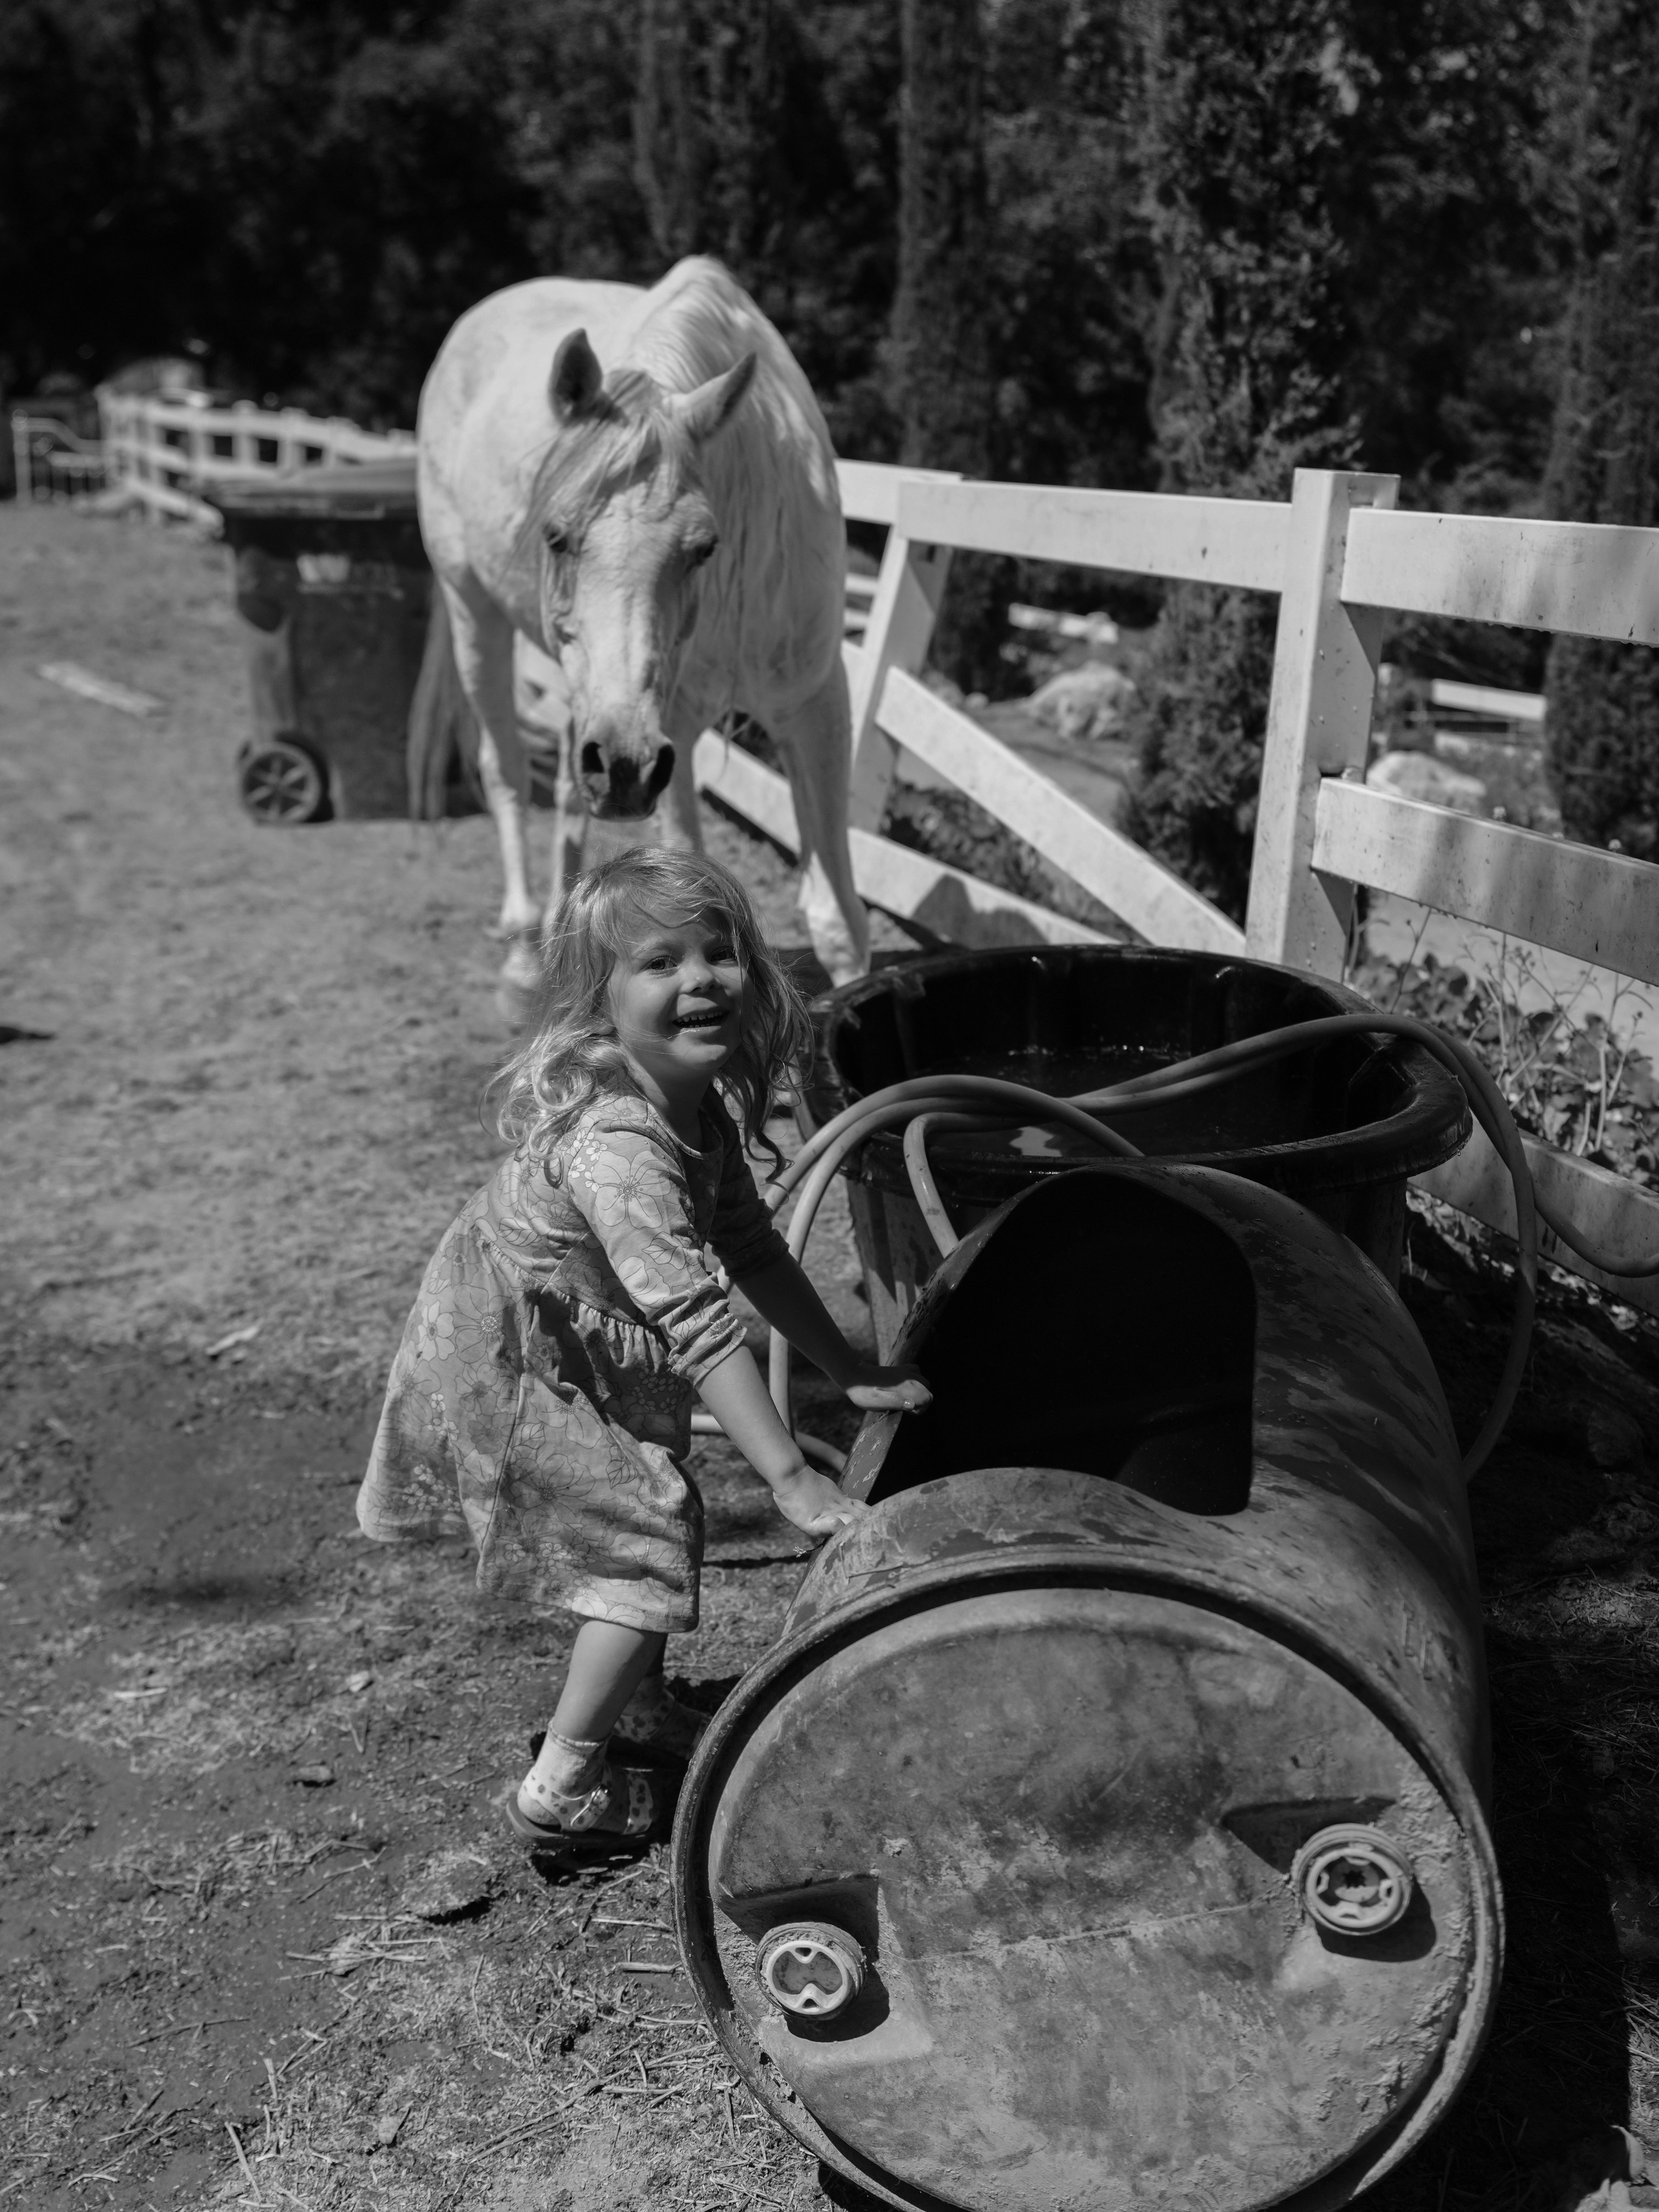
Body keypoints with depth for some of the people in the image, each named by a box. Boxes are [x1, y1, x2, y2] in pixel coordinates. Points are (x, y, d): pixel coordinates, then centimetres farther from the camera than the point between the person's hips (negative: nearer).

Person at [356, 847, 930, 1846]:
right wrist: (791, 1478, -37)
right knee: (649, 1538, -5)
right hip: (509, 1375, -9)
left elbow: (754, 1249, 3)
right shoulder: (617, 1144, -36)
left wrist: (853, 1371, 1)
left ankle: (639, 1706, 41)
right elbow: (696, 1318, -38)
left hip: (586, 1360, 9)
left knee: (652, 1512, 19)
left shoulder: (702, 1102, -5)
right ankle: (563, 1785, 8)